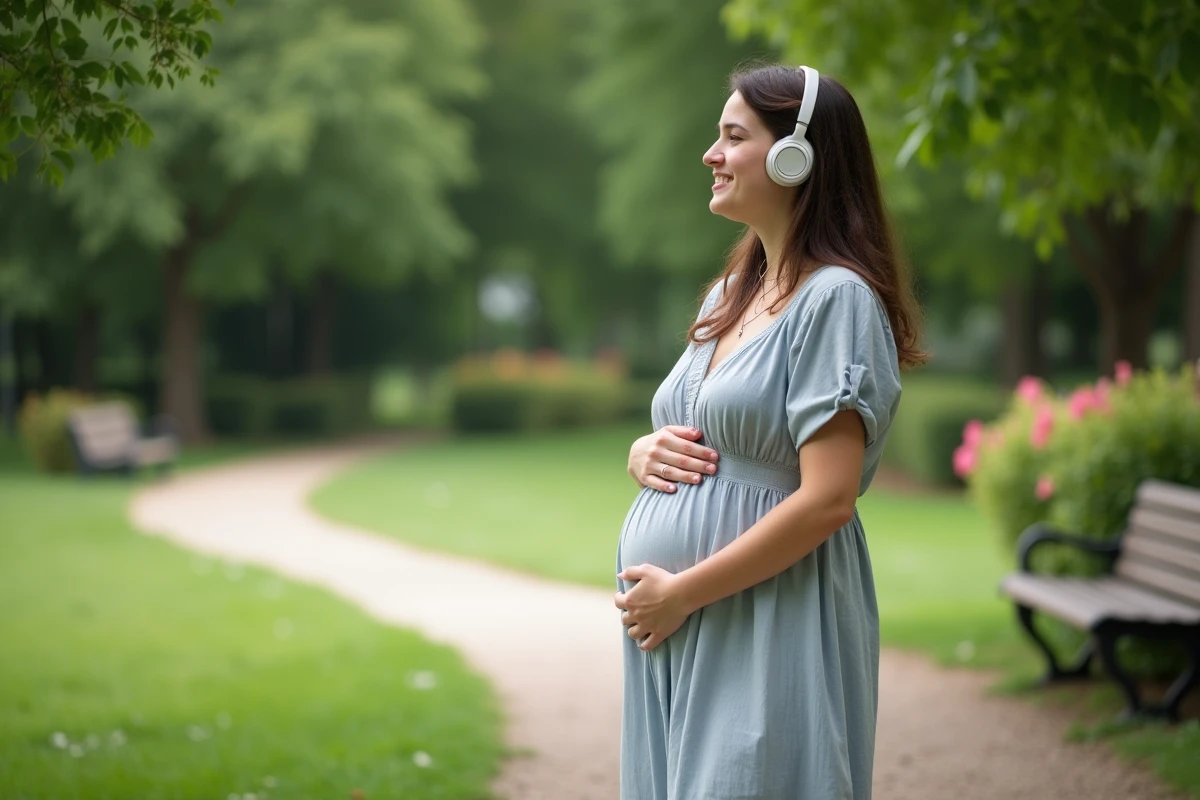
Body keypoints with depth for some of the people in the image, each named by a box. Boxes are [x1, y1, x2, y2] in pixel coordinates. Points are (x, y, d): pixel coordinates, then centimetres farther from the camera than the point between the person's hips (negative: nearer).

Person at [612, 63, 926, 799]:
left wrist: (682, 592, -16)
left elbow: (828, 498, -19)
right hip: (673, 628, 8)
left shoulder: (835, 297, -12)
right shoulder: (729, 295, 14)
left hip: (770, 626, -8)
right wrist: (643, 453, 0)